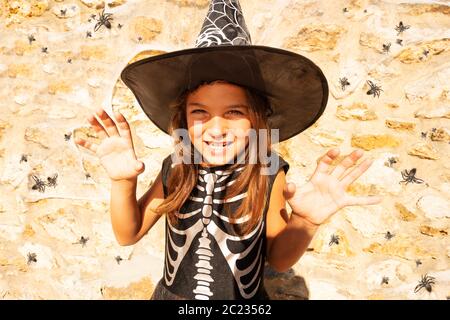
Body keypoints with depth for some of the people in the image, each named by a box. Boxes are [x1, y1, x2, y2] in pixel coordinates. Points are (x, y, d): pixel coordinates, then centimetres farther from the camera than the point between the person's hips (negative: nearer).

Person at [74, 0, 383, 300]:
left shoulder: (268, 174, -22)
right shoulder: (175, 169, -17)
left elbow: (279, 259, -10)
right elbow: (128, 235, -7)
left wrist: (305, 222, -30)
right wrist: (123, 184, -25)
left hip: (245, 298, -1)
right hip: (172, 294, 2)